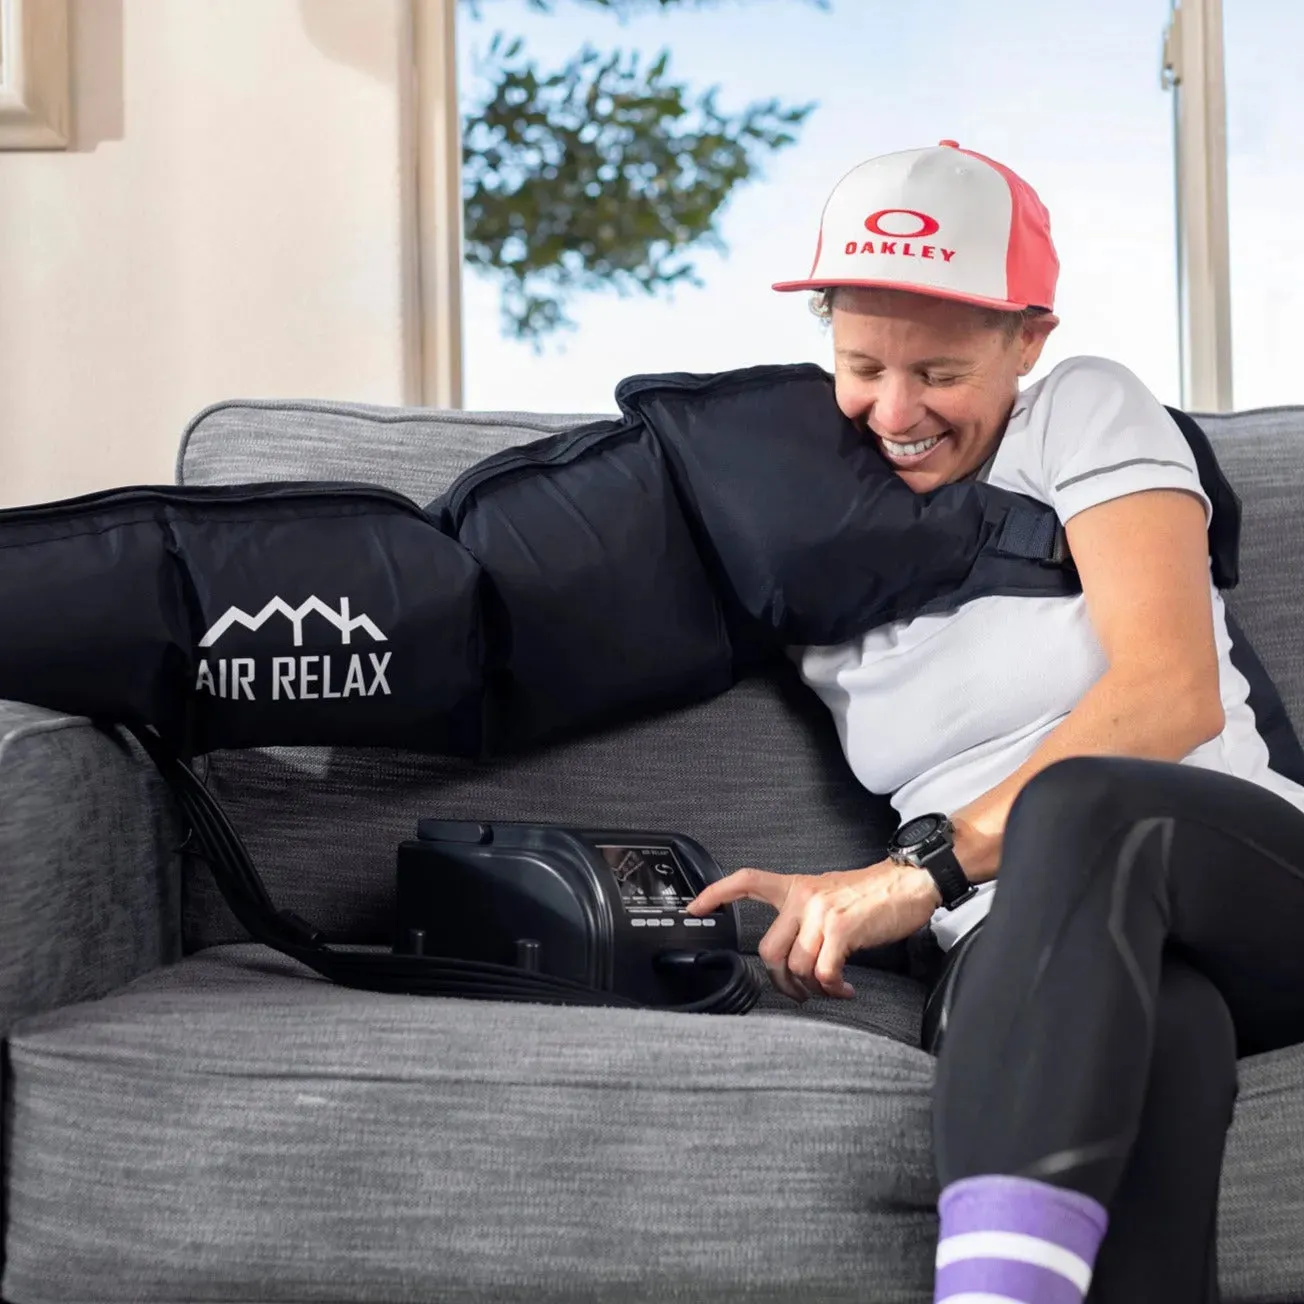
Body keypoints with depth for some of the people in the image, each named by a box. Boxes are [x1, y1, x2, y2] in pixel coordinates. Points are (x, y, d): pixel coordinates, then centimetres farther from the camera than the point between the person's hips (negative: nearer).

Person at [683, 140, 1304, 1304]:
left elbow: (1172, 692, -10)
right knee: (1148, 1032, -39)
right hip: (1052, 957, 2)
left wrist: (927, 863, -19)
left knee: (1078, 808, -39)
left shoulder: (1086, 412, 5)